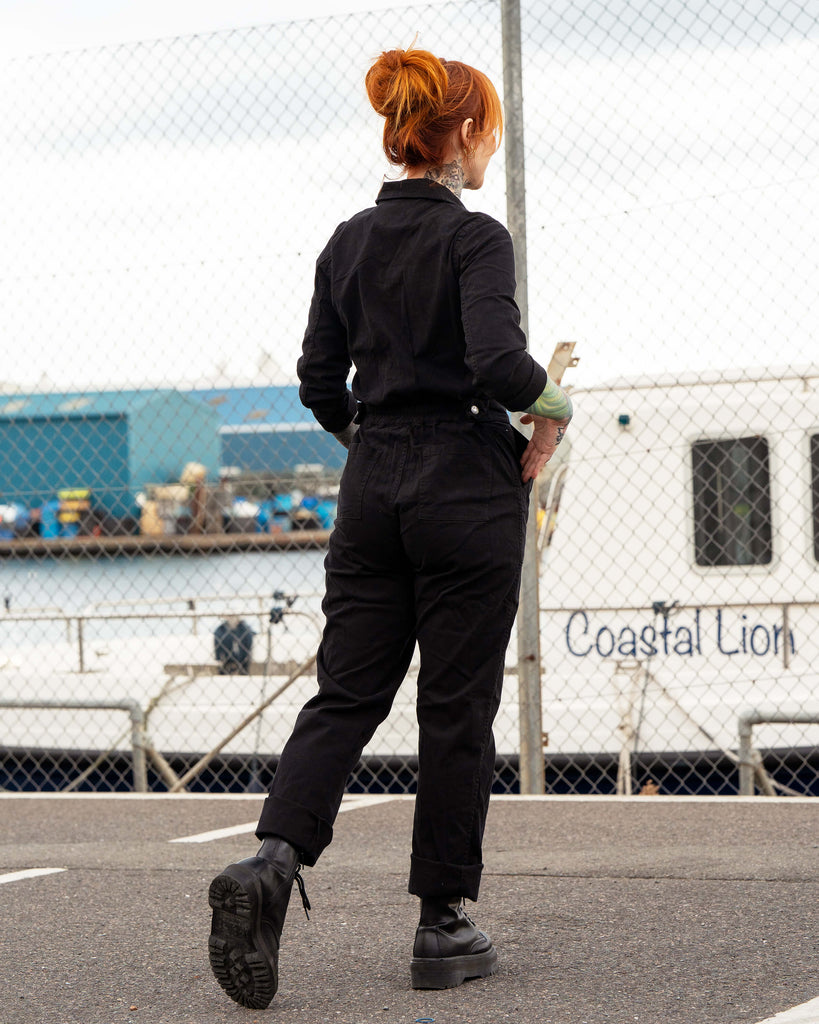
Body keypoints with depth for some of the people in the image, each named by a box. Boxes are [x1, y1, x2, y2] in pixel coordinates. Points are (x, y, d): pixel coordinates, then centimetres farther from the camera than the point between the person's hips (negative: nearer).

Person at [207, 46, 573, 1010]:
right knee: (456, 707, 2)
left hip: (372, 490, 6)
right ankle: (442, 927, 8)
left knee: (346, 690, 5)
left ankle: (271, 856, -18)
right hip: (466, 489, -6)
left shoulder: (349, 242, 8)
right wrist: (549, 406, -6)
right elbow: (499, 364, -25)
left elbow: (319, 383, 9)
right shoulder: (474, 238, -12)